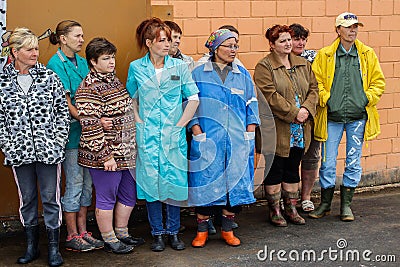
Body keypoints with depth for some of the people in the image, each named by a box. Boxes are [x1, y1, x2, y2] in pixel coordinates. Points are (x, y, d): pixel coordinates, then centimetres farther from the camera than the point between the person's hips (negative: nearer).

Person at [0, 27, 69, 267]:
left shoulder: (49, 77, 1)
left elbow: (62, 110, 3)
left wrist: (59, 141, -4)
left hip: (49, 150, -1)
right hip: (19, 152, 1)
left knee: (51, 198, 3)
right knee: (27, 199, 11)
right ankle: (32, 246, 25)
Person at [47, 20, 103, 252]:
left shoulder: (82, 62, 12)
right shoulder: (56, 64, -10)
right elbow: (65, 103, -16)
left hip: (88, 130, 7)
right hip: (71, 131, -7)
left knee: (87, 183, 11)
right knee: (74, 184, -1)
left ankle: (83, 232, 20)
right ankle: (72, 237, 10)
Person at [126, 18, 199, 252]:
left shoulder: (179, 67, 1)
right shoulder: (136, 68, 2)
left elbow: (193, 98, 1)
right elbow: (131, 100, 13)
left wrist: (180, 125, -4)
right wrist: (139, 123, 1)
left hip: (173, 135, 0)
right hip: (147, 136, 0)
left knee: (175, 180, 2)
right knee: (151, 182, 3)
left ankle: (173, 231, 16)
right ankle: (157, 233, 15)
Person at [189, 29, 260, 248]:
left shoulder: (243, 75, 12)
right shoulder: (198, 74, 3)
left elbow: (251, 106, 13)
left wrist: (249, 134, 4)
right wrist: (197, 132, -9)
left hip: (237, 140, 3)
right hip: (208, 140, -3)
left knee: (235, 180, 4)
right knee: (205, 182, -2)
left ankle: (227, 229, 18)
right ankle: (202, 230, 12)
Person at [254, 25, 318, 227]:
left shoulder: (302, 64, 13)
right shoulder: (264, 67, -8)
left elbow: (313, 88, 11)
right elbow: (270, 96, -16)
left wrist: (306, 109, -8)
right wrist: (294, 113, -17)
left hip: (300, 131, 6)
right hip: (277, 130, -6)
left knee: (292, 169, 14)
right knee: (275, 169, 4)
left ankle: (291, 208, 24)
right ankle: (274, 210, 15)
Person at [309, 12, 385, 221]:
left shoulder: (367, 55, 6)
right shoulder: (324, 55, 2)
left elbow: (378, 81, 10)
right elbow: (316, 81, 3)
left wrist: (367, 98, -4)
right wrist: (324, 99, -9)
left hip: (358, 117, 1)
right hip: (332, 117, -1)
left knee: (353, 162, 6)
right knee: (328, 162, 2)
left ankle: (346, 204, 19)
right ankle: (325, 204, 20)